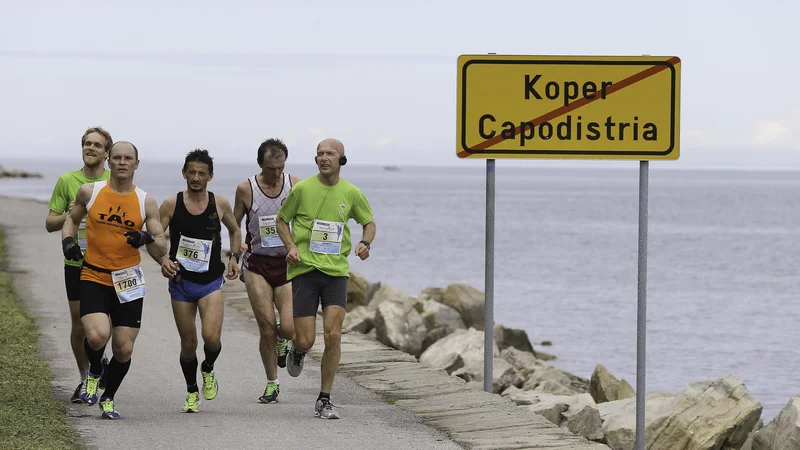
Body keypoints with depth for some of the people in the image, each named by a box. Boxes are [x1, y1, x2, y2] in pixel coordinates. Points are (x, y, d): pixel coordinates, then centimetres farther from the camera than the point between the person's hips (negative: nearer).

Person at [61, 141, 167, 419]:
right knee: (97, 336, -24)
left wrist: (148, 238, -21)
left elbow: (161, 251, 1)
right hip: (94, 278, -1)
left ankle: (108, 399, 29)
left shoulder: (146, 202, 0)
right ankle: (94, 372, 11)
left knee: (124, 350, 2)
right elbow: (72, 219, 18)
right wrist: (67, 240, -3)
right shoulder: (90, 192, -1)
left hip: (128, 282, 2)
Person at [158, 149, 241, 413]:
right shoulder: (171, 205, -5)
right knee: (188, 343, 6)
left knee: (212, 337, -19)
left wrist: (234, 257, 7)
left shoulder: (220, 204, 0)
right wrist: (163, 260, -24)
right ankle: (191, 392, 29)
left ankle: (208, 370, 15)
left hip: (211, 282, 0)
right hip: (181, 281, 0)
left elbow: (235, 230, 19)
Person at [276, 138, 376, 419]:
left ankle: (324, 401, 1)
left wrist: (365, 243, -3)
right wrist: (291, 246, -7)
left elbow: (369, 222, 18)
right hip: (305, 269, -1)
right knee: (305, 340, -6)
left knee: (333, 336, -11)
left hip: (336, 271, 1)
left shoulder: (351, 193, 3)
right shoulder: (302, 188, -2)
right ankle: (297, 350, 35)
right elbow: (282, 220, 10)